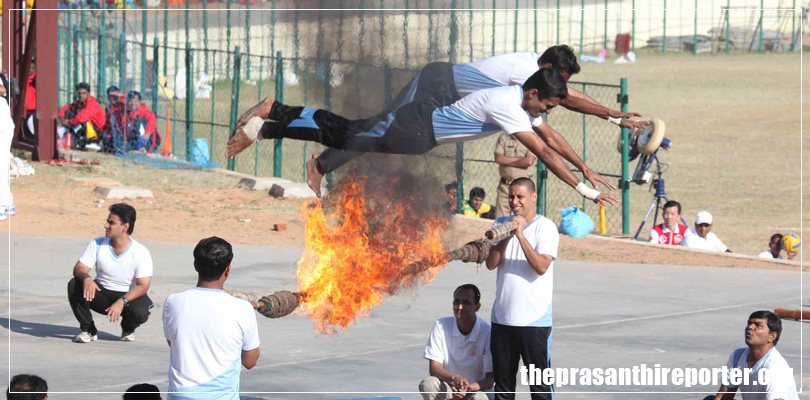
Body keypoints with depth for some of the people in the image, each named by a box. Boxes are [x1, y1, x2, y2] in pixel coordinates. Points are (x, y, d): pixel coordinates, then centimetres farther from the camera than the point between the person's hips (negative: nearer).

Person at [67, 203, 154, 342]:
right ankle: (88, 330, -9)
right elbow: (79, 268, -11)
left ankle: (128, 329, 4)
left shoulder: (141, 253, -16)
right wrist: (86, 278, -37)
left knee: (140, 312, -36)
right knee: (74, 285, -25)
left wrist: (122, 302, -36)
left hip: (129, 295, -2)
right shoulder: (97, 245, -7)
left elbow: (143, 286, -20)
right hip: (101, 293, 2)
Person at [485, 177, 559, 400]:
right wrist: (506, 236, -13)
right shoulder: (501, 224, 10)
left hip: (535, 319, -5)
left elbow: (542, 266, -17)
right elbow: (491, 263, 0)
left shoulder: (546, 227, -5)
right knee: (502, 380, 11)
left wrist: (521, 235, -21)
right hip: (502, 316, 5)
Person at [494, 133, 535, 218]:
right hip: (505, 184, 3)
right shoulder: (503, 138, 12)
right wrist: (519, 158, -6)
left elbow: (529, 161, -12)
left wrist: (508, 162, -3)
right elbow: (498, 158, -2)